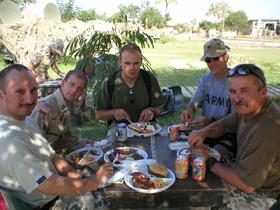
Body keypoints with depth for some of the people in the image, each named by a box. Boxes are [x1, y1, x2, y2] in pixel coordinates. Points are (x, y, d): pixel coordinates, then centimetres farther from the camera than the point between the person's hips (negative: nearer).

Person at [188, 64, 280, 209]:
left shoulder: (268, 130, -35)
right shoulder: (248, 108, -8)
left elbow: (246, 183, -30)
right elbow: (224, 124, 9)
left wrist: (210, 163, -18)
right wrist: (204, 132, -13)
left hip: (261, 195, -7)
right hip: (247, 175, 7)